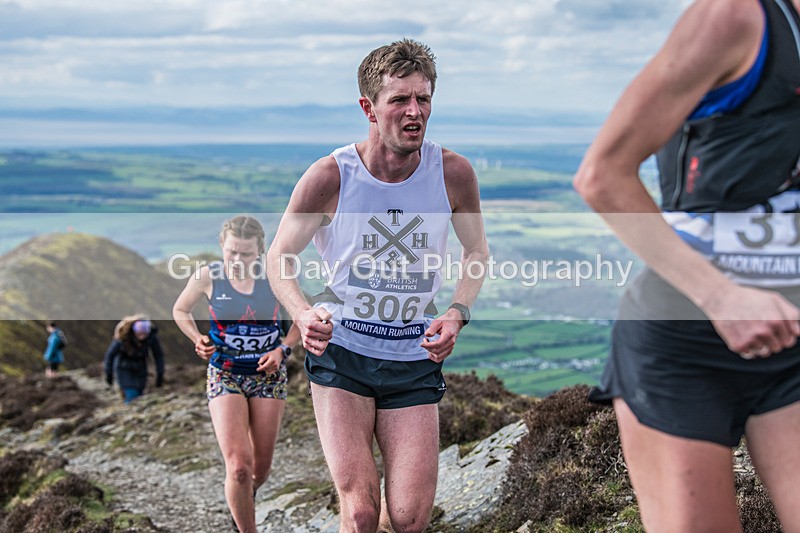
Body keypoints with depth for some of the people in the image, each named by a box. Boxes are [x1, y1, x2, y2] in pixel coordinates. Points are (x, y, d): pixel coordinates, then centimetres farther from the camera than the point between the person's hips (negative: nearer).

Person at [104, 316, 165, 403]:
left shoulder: (152, 336, -24)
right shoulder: (123, 337, -30)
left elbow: (159, 354, -8)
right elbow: (110, 354, -14)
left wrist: (160, 374, -7)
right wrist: (109, 374, -4)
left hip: (140, 369, 3)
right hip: (124, 369, -3)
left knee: (139, 396, 2)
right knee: (132, 397, -16)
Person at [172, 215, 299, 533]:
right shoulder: (208, 277, -9)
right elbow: (180, 310, 9)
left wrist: (283, 350, -10)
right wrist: (198, 340, -8)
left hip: (268, 375, 2)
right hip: (225, 375, -1)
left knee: (261, 468, 10)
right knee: (238, 467, -17)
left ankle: (247, 496, 46)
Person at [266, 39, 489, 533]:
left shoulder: (453, 173, -6)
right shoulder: (330, 176, -12)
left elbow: (477, 251, 11)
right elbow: (279, 257, 0)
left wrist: (458, 314, -7)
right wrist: (304, 314, -21)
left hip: (415, 361, 2)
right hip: (340, 352, -2)